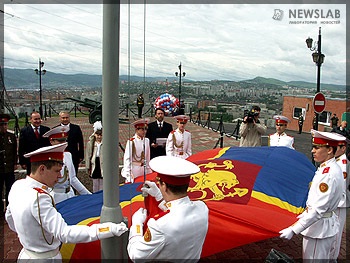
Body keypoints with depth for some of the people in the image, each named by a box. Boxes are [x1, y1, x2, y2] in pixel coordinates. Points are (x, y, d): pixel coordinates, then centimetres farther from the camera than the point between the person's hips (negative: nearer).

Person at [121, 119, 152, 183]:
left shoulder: (146, 141, 4)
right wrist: (128, 172, -12)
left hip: (144, 169, 4)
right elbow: (127, 158, -9)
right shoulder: (131, 141, -11)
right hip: (134, 169, -4)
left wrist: (149, 170, 11)